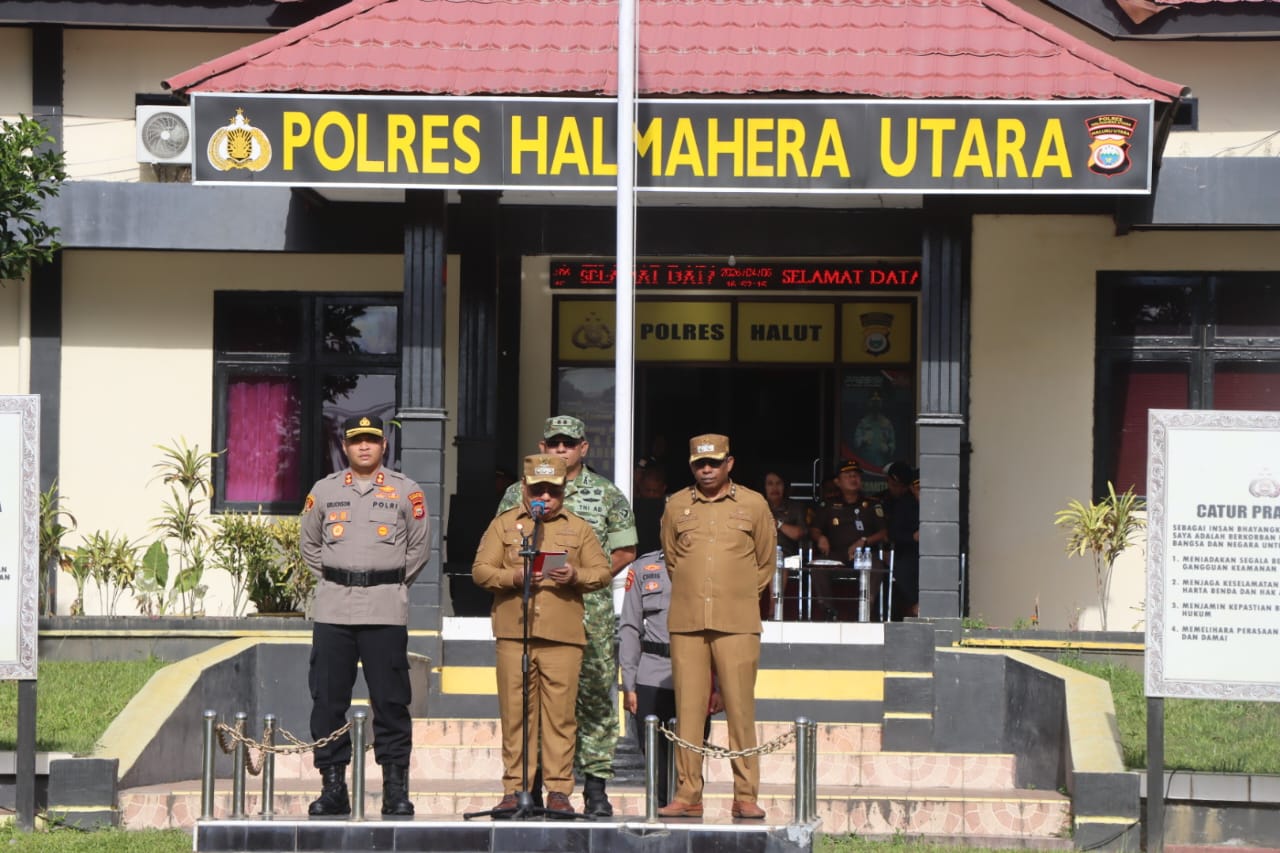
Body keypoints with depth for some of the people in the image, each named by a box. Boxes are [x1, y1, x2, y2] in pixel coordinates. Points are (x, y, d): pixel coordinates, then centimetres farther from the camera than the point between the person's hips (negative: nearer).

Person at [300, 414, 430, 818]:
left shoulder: (405, 491, 6)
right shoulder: (324, 490, 11)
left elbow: (419, 546, 13)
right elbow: (309, 545, 21)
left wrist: (392, 585, 9)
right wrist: (331, 583, 13)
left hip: (386, 611, -2)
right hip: (333, 610, 2)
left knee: (390, 701, -4)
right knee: (327, 700, 0)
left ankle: (396, 790, 1)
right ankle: (332, 788, 6)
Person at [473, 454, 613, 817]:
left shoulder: (578, 528, 15)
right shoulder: (503, 525, 14)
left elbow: (603, 572, 10)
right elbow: (480, 570, 6)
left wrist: (576, 576, -10)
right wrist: (513, 577, -11)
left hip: (563, 636, 0)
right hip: (514, 633, 0)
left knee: (560, 713, -3)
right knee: (515, 712, -1)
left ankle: (559, 790, 0)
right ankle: (514, 789, 4)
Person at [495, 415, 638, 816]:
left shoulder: (607, 495, 9)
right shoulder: (518, 495, 10)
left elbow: (625, 551, 8)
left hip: (590, 611, 0)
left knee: (595, 695, -2)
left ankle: (595, 786, 2)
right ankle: (530, 786, 5)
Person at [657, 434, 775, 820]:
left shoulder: (754, 505, 5)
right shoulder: (676, 506, 9)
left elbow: (765, 563, 14)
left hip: (737, 624, -2)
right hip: (687, 624, 2)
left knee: (740, 708, -4)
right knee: (688, 709, 0)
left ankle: (746, 797, 0)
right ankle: (687, 795, 4)